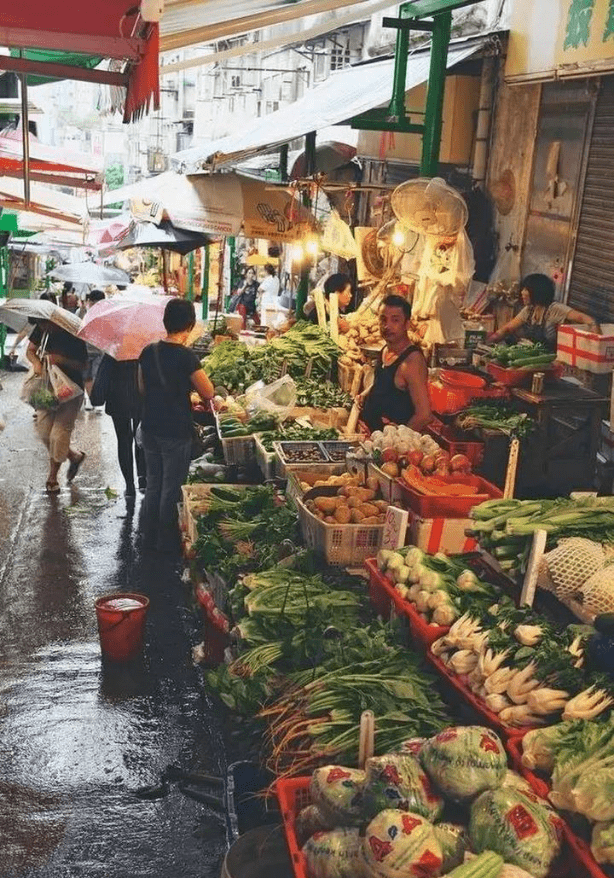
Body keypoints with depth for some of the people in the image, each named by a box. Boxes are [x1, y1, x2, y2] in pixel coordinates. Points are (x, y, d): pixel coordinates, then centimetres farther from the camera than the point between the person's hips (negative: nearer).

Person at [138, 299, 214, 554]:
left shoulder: (148, 352, 0)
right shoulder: (186, 357, -19)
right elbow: (208, 393, -10)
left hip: (150, 429, 6)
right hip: (176, 432, -6)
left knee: (153, 485, 18)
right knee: (171, 490, 7)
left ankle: (149, 541, 28)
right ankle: (167, 545, 18)